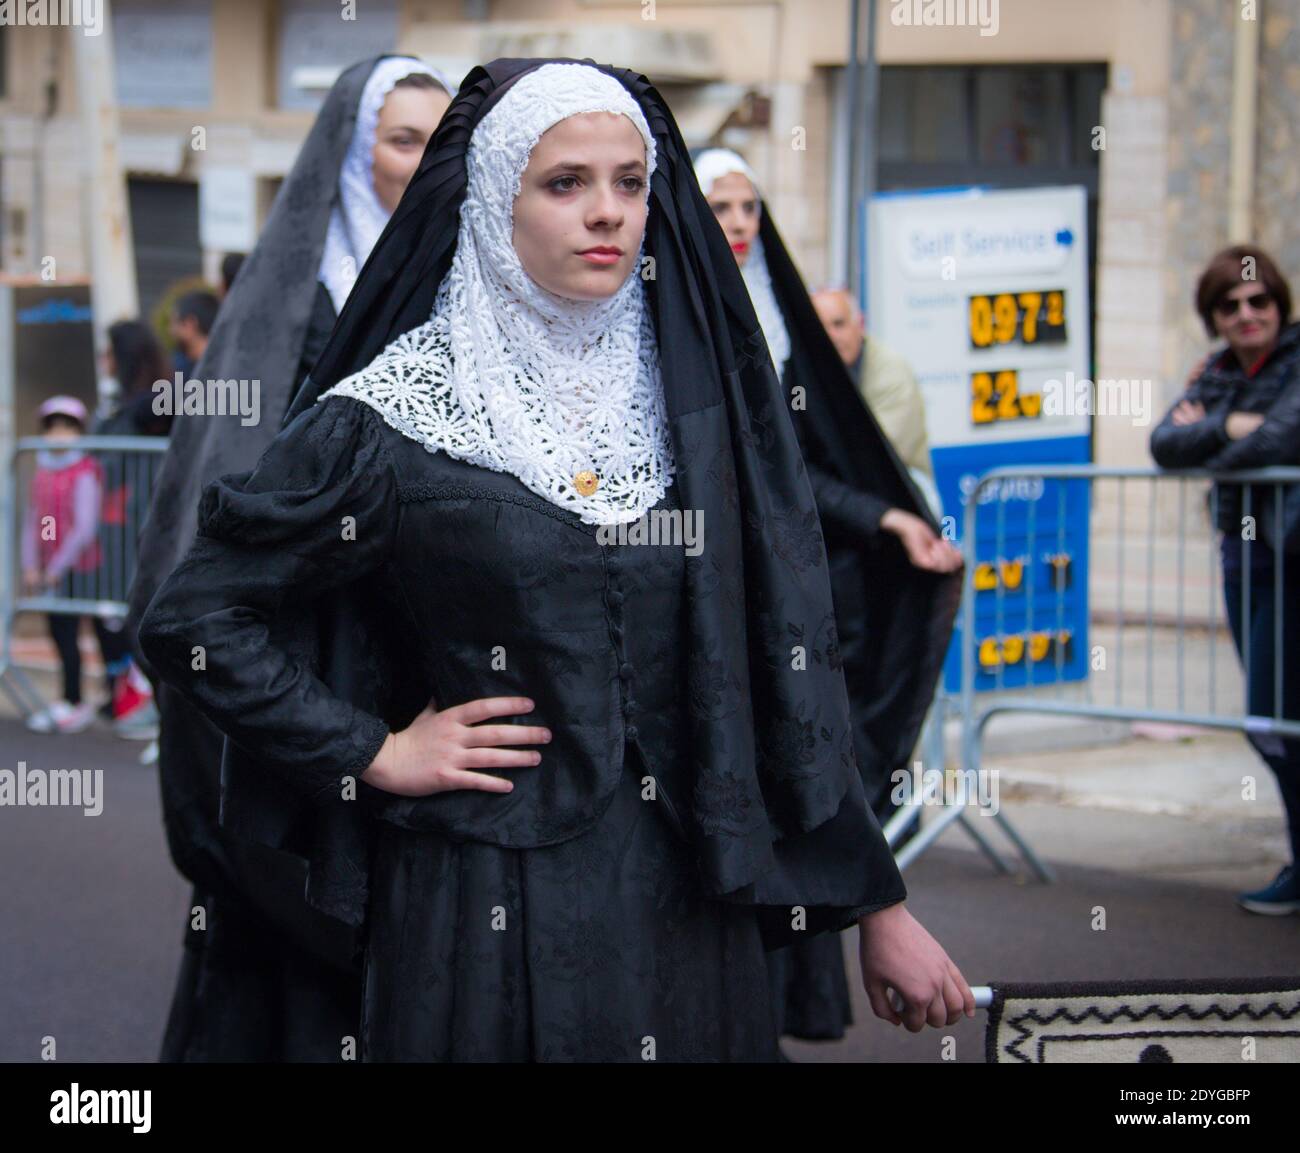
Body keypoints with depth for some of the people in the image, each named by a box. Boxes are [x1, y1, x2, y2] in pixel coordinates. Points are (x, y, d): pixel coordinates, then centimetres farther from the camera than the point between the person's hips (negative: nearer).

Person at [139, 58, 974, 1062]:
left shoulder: (694, 389, 3)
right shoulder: (394, 415, -8)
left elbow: (786, 658, 4)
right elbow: (193, 619, -4)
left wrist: (874, 904, 3)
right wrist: (374, 753, -7)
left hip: (693, 898, 3)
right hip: (493, 901, -3)